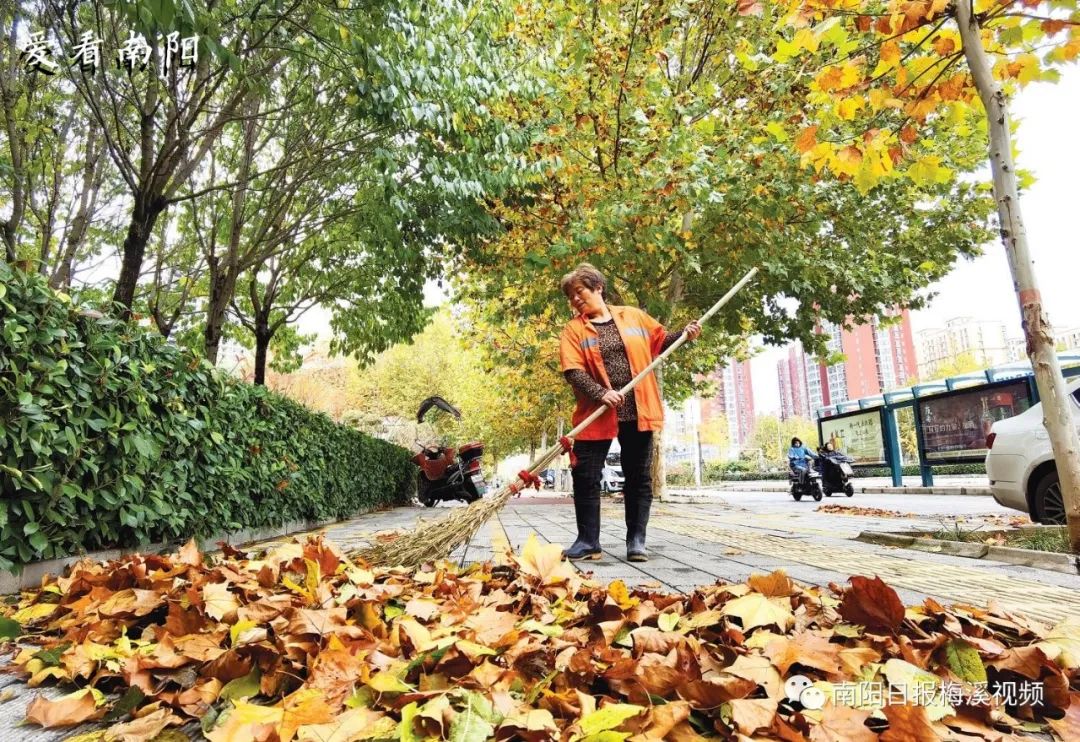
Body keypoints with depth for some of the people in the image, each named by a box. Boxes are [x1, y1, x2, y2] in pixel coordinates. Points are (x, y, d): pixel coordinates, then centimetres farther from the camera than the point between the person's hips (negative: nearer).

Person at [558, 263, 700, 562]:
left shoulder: (634, 316, 9)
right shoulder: (573, 329, 3)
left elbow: (660, 342, 20)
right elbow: (573, 371, -8)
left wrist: (684, 335, 1)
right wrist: (601, 394, -21)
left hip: (637, 413, 1)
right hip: (596, 414, -1)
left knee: (639, 478, 6)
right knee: (585, 477, 0)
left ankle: (636, 541, 17)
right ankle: (588, 541, 12)